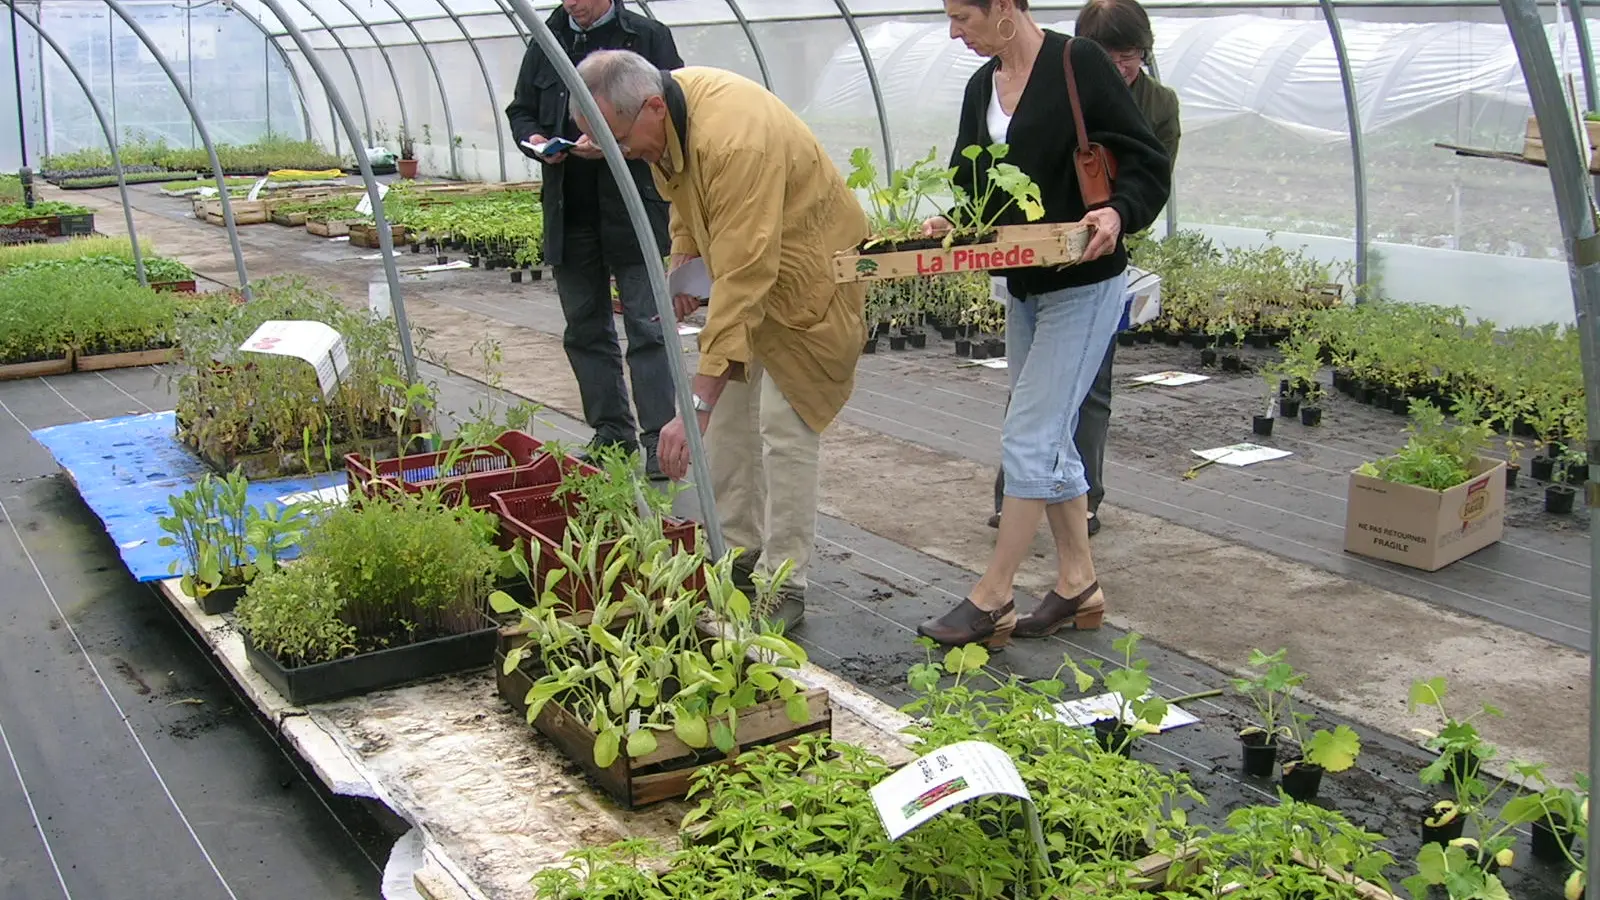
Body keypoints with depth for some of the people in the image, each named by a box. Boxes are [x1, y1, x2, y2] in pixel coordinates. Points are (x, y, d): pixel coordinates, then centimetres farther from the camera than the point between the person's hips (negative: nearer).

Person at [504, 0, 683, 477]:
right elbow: (520, 111, 19)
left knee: (646, 326, -6)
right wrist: (535, 142, -4)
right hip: (569, 214, 5)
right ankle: (612, 433, 22)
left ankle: (659, 438, -2)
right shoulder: (546, 43, 12)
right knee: (585, 328, 11)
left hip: (634, 210, -5)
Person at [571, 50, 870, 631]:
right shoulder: (667, 113, -10)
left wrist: (695, 405, -44)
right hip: (741, 265, 9)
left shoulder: (734, 141, -38)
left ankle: (784, 586, -3)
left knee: (784, 428, -11)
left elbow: (744, 281, -42)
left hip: (804, 279, -9)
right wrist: (683, 259, -2)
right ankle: (738, 551, 24)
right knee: (728, 419, 12)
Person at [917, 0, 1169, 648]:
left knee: (1029, 439, -8)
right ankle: (1077, 584, 26)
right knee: (1050, 438, 14)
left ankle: (991, 599, 1)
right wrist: (949, 225, -4)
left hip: (1084, 284, -9)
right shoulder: (981, 87, 8)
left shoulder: (1079, 65, -14)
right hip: (1023, 286, 9)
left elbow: (1148, 164, -13)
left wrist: (1117, 213, -31)